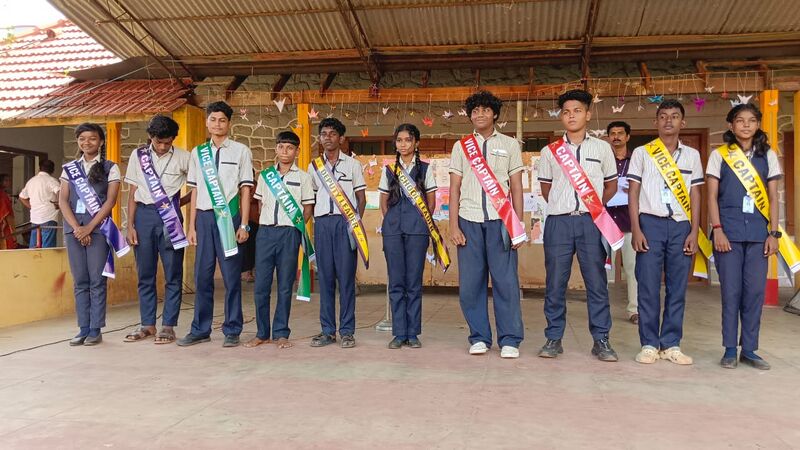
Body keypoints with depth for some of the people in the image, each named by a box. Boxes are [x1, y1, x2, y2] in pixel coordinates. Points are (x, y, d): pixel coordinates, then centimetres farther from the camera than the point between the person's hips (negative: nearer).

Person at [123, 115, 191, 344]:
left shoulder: (183, 158, 1)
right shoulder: (138, 155, 8)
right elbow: (133, 193, 9)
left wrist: (180, 201, -3)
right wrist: (130, 225, 3)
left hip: (170, 216, -2)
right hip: (144, 215, 2)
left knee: (173, 274, 0)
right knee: (145, 273, 8)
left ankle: (168, 326, 8)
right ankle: (147, 324, 18)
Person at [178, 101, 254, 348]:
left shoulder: (241, 151, 4)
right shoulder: (198, 152, 14)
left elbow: (246, 189, 1)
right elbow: (195, 190, 14)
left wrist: (243, 225, -5)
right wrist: (192, 225, 9)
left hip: (229, 216, -3)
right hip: (204, 216, 3)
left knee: (231, 276, 1)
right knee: (202, 276, 7)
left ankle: (232, 330, 11)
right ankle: (200, 330, 17)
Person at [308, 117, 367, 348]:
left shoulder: (352, 164, 9)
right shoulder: (313, 166, 16)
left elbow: (361, 197, 8)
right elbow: (310, 199, 17)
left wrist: (356, 221, -5)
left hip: (345, 222, -2)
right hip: (322, 222, 3)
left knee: (346, 275, -3)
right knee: (325, 276, 3)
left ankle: (347, 331, 3)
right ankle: (327, 330, 10)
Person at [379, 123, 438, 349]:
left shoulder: (425, 169, 7)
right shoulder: (388, 169, 13)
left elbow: (431, 202, 9)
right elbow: (384, 202, 16)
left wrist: (421, 223, 2)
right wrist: (391, 222, 7)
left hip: (417, 229, -2)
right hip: (392, 229, 2)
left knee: (414, 282, 0)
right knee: (396, 282, 2)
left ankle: (413, 333, 8)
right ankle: (399, 333, 8)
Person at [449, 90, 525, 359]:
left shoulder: (509, 145, 12)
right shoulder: (461, 146, 13)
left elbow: (517, 188, 8)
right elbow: (454, 188, 9)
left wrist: (518, 225, 0)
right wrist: (453, 226, 0)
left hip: (500, 221, -1)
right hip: (469, 220, 1)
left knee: (505, 281, -4)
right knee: (470, 282, 1)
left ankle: (509, 340, 5)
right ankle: (479, 337, 13)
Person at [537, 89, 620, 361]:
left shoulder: (602, 148, 10)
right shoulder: (550, 151, 10)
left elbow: (611, 185, 17)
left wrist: (596, 206, 5)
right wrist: (562, 206, 6)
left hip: (591, 222, 0)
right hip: (558, 221, 0)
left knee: (596, 281, 1)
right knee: (555, 283, 2)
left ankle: (601, 340, 11)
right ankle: (554, 339, 12)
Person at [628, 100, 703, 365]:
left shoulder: (692, 155, 13)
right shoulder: (642, 153, 7)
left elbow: (695, 196, 11)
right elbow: (633, 193, 3)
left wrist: (694, 232, 1)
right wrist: (636, 230, -6)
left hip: (681, 226, 2)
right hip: (651, 224, -2)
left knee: (677, 288, 3)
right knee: (648, 287, -2)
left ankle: (671, 344, 11)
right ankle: (649, 344, 6)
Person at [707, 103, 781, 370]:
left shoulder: (768, 156, 11)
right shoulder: (719, 155, 5)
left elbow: (773, 198, 10)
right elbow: (712, 196, 1)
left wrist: (774, 233, 2)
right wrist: (717, 230, -9)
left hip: (758, 232, 2)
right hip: (729, 231, -2)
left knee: (755, 291, 1)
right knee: (731, 291, -1)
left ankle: (749, 349, 12)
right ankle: (730, 349, 8)